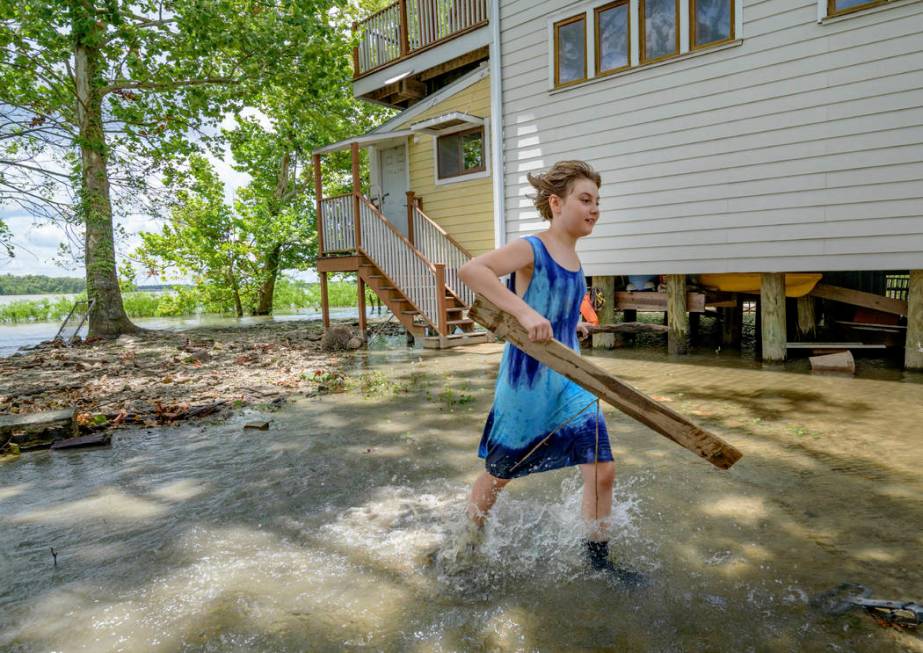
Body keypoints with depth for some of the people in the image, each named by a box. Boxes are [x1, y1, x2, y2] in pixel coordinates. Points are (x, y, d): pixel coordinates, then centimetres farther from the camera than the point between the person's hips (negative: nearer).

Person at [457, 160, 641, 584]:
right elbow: (470, 270, -32)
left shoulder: (572, 259, 9)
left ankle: (598, 561, 22)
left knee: (601, 470, 1)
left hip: (570, 382, 7)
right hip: (527, 382, -7)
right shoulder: (531, 249, -15)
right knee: (499, 474, 13)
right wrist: (524, 313, -39)